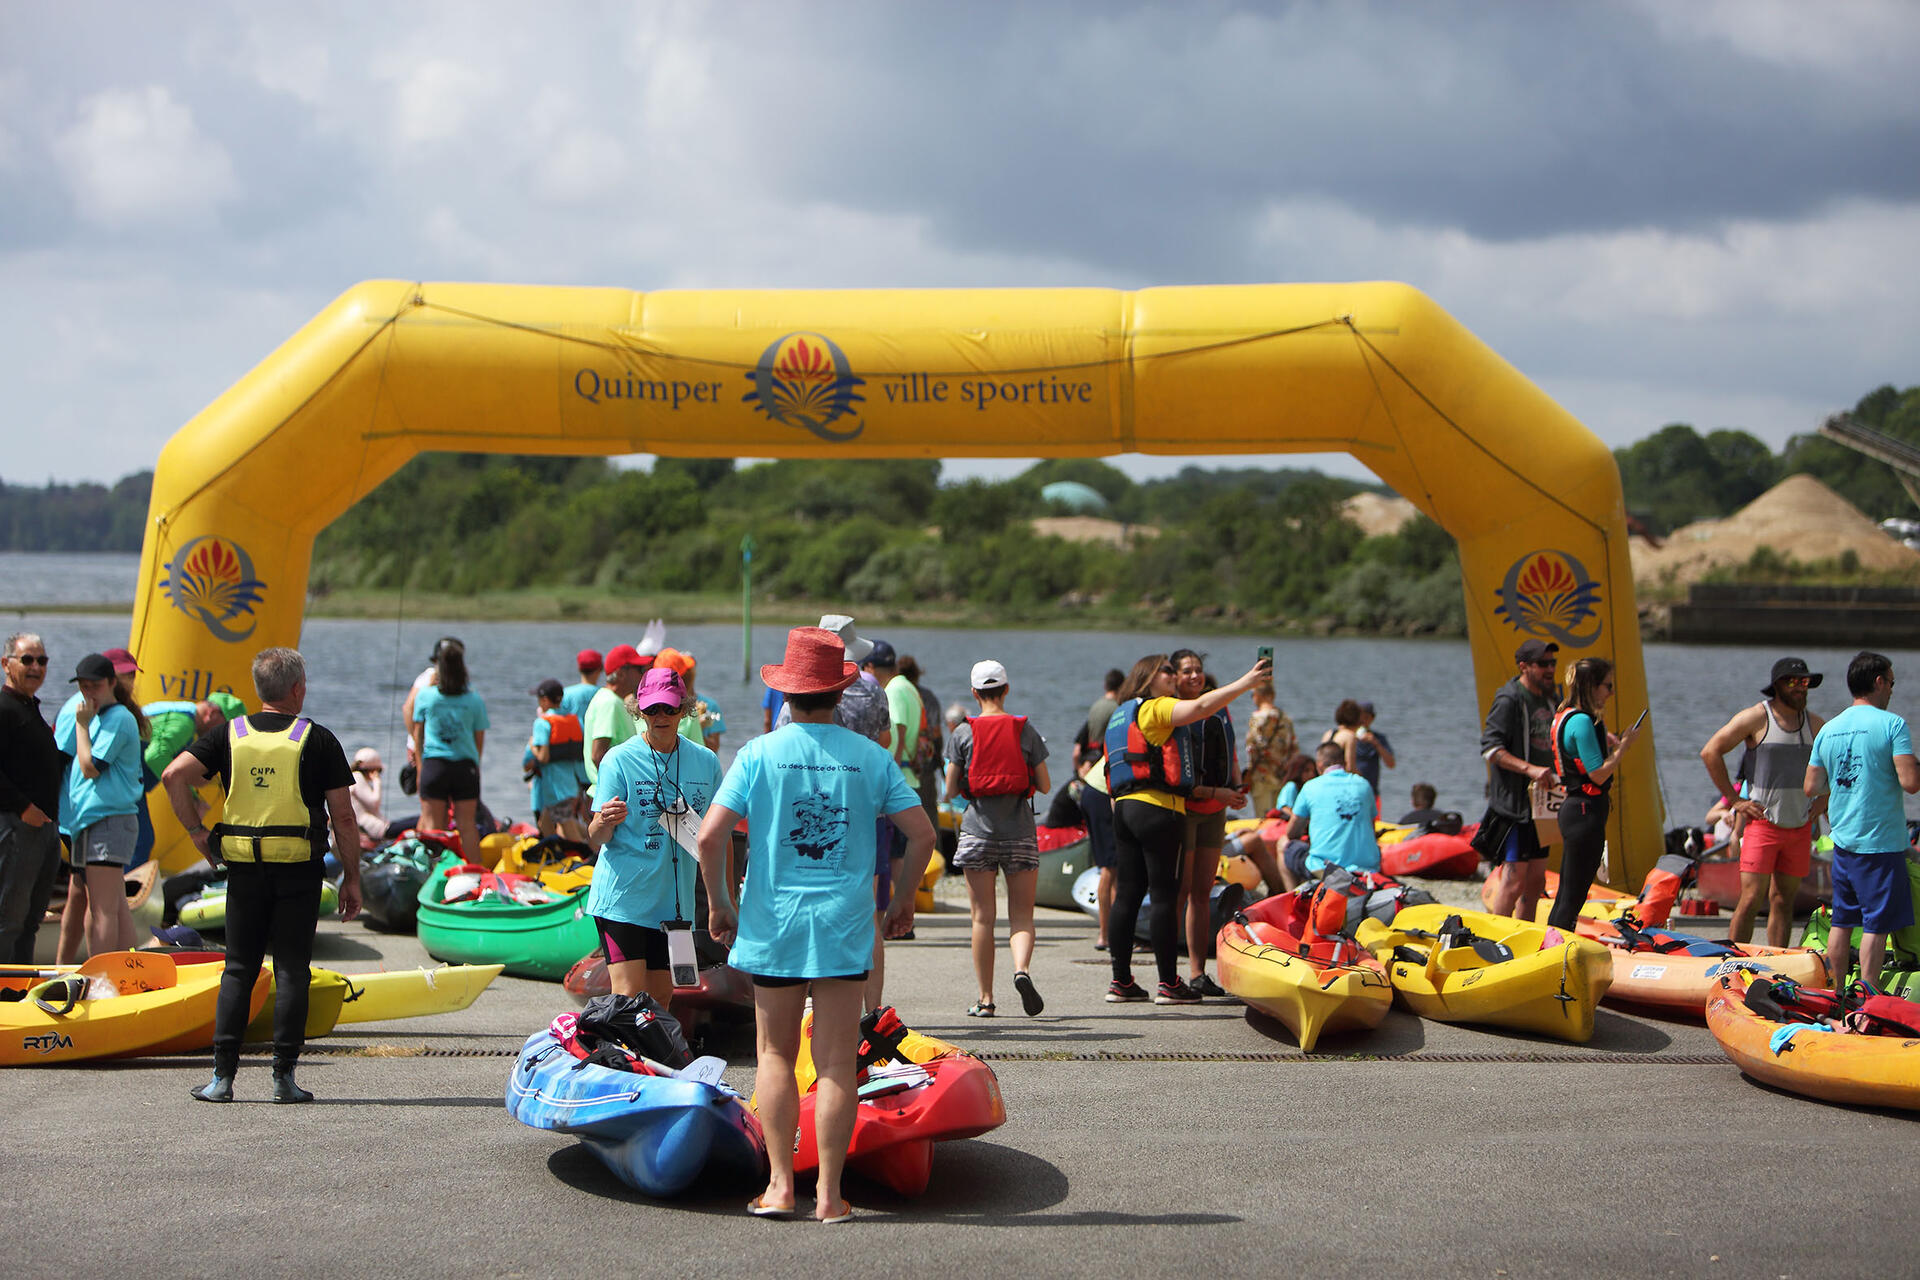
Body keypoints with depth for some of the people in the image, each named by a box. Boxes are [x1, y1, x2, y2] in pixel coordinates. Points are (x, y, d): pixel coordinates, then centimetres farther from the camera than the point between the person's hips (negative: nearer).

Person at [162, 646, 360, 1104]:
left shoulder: (230, 734, 5)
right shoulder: (318, 740, -1)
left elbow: (174, 776, -6)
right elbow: (343, 816, -3)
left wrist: (196, 831, 3)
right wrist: (351, 877, 4)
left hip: (243, 868, 2)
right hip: (299, 872, -2)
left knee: (238, 969, 9)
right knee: (291, 970, 3)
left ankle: (222, 1076, 5)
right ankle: (284, 1075, 2)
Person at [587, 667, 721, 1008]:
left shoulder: (706, 761, 5)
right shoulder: (619, 759, -6)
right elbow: (597, 839, -9)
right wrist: (604, 822, -30)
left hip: (675, 900, 4)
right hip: (624, 897, -4)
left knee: (661, 997, 7)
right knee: (628, 997, -11)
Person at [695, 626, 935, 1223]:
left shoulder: (759, 754, -4)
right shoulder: (870, 756, 0)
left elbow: (711, 837, -10)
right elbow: (922, 834, 0)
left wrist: (719, 902, 4)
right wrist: (902, 898, 14)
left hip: (772, 925, 0)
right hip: (845, 926, 0)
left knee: (776, 1055, 12)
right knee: (836, 1063, 3)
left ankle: (781, 1184, 6)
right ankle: (829, 1193, 4)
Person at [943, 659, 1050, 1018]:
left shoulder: (963, 733, -2)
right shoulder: (1026, 730, 0)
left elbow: (950, 790, -1)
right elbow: (1045, 785, 3)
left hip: (978, 832, 0)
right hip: (1020, 833, 0)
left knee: (983, 918, 4)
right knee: (1021, 914, 6)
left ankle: (985, 999, 5)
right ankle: (1022, 968, -22)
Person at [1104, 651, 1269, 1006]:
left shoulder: (1121, 714, 23)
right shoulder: (1156, 708, -5)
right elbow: (1200, 706, -22)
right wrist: (1247, 682, -20)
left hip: (1125, 807, 9)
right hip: (1158, 808, -9)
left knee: (1127, 896, 8)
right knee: (1165, 897, -6)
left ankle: (1121, 982, 10)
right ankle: (1169, 984, -5)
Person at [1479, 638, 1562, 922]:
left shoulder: (1552, 700, 16)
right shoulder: (1509, 700, -10)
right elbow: (1490, 747, -17)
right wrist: (1530, 769, -25)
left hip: (1543, 804, 8)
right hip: (1515, 801, -8)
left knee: (1536, 881, 10)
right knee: (1514, 880, -11)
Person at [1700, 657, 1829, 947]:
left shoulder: (1815, 724, 9)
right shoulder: (1756, 718, -6)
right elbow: (1710, 752, -7)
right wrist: (1734, 800, -8)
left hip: (1800, 826, 5)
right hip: (1762, 822, -5)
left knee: (1783, 900, 7)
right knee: (1751, 898, -10)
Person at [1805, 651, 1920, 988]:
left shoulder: (1828, 730, 8)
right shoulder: (1891, 724, -11)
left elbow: (1811, 788, 11)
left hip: (1843, 842, 6)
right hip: (1881, 842, -6)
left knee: (1842, 922, 13)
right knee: (1877, 924, -1)